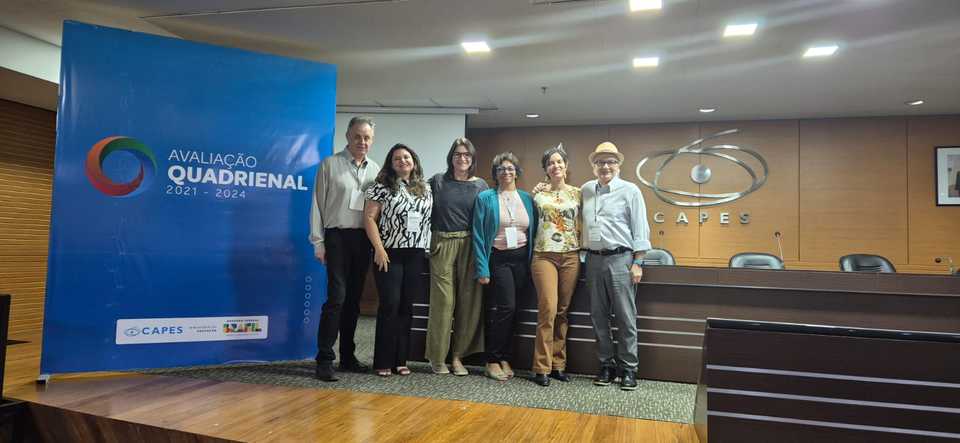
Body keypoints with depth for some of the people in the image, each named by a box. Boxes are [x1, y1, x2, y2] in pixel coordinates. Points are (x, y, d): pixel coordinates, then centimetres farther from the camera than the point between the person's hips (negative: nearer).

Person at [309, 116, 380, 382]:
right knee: (336, 297, -10)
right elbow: (318, 203, 0)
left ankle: (347, 356, 20)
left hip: (363, 239, 4)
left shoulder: (375, 169, 12)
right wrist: (318, 242, -4)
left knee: (354, 299, 10)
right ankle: (324, 359, -2)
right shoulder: (330, 164, 2)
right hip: (337, 236, -4)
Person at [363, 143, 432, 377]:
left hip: (416, 256, 4)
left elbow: (430, 220, 15)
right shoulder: (383, 187, -1)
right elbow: (369, 218, -6)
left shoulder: (425, 189, 12)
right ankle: (383, 362, 3)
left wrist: (427, 249, 7)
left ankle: (400, 360, 14)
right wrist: (379, 248, -14)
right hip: (390, 254, -4)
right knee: (390, 305, -6)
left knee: (406, 307, 6)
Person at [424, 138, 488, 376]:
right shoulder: (437, 181, 6)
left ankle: (458, 355, 14)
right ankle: (437, 357, 10)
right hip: (442, 246, -1)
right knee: (442, 301, -3)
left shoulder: (480, 185, 8)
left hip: (470, 247, 1)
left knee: (469, 301, 1)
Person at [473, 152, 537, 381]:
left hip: (521, 258, 4)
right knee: (506, 307, -12)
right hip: (498, 258, -4)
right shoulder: (485, 198, 0)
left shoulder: (527, 198, 11)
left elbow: (533, 231, 13)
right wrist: (482, 269, -10)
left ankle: (503, 358, 19)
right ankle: (493, 360, 1)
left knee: (510, 310, 7)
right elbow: (478, 234, -4)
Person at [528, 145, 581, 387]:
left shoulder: (576, 193, 9)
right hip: (544, 255, -2)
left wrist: (582, 249, 5)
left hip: (571, 256, 2)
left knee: (563, 311, 5)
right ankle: (542, 367, -2)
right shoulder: (538, 191, 5)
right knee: (548, 309, -11)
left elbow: (581, 225, 13)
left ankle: (558, 364, 16)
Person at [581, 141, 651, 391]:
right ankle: (606, 365, 19)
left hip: (621, 258, -4)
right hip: (593, 259, 4)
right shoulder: (586, 190, 12)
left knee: (625, 317, -1)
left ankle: (628, 369, 9)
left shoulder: (630, 191, 0)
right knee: (598, 316, 8)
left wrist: (637, 263, -7)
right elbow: (581, 224, 21)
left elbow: (640, 230, -3)